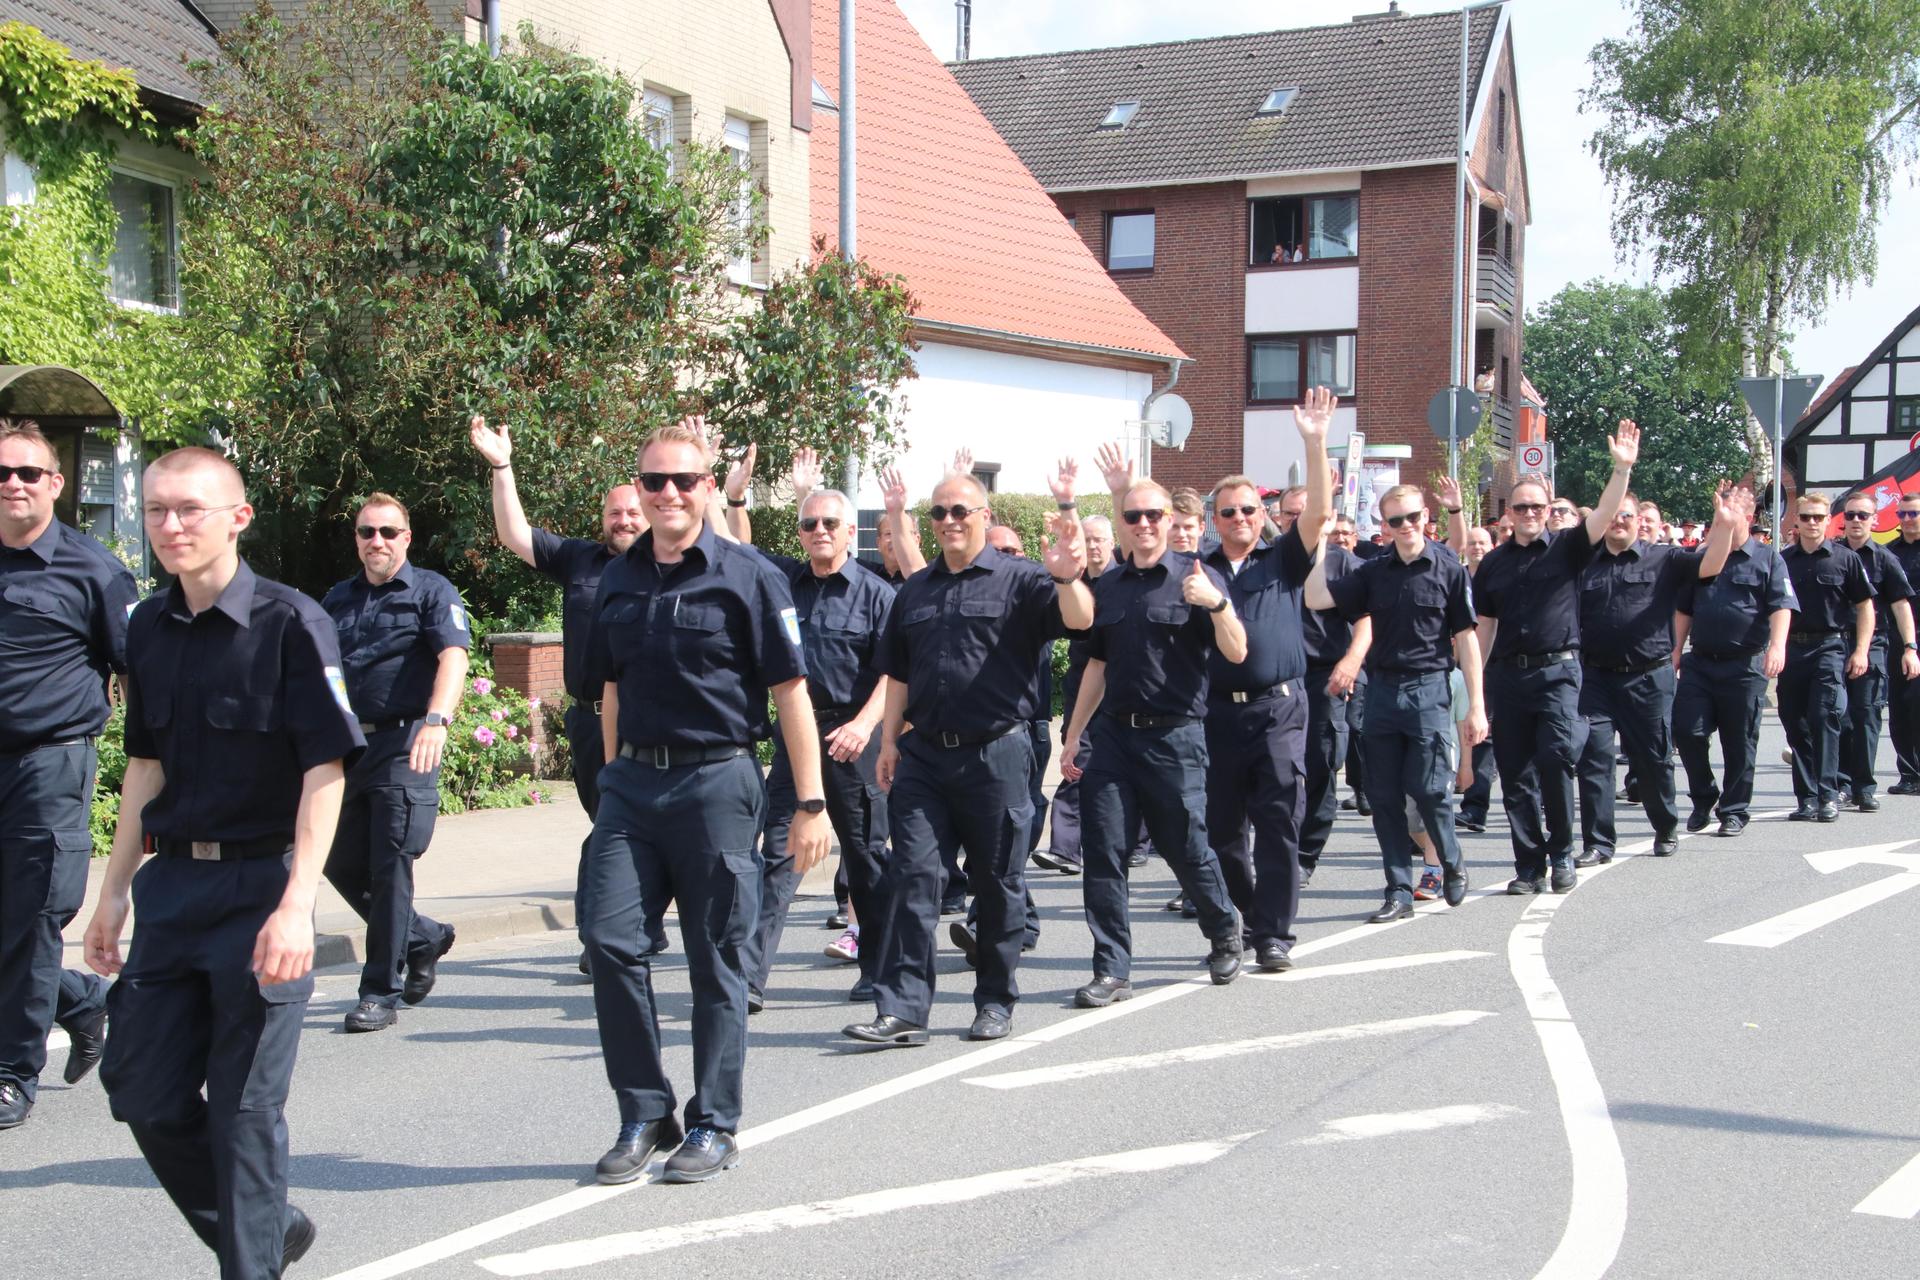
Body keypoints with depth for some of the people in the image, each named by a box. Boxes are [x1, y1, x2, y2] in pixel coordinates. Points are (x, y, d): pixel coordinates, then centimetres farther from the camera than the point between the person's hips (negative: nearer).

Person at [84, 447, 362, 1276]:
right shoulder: (149, 627, 7)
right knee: (143, 1091, 10)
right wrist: (115, 888, 15)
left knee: (244, 1104, 1)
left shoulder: (291, 623, -11)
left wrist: (296, 904, -20)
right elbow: (147, 765, 16)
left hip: (259, 886, -6)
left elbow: (325, 771, -14)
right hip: (170, 886, 6)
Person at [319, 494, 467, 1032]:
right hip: (345, 747, 7)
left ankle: (382, 992, 4)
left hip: (403, 747, -6)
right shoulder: (339, 599, 16)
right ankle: (424, 937, 28)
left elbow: (453, 656, -17)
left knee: (390, 867, -5)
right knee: (340, 864, 8)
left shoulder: (431, 591, -2)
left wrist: (437, 720, -33)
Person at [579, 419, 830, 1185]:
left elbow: (789, 693, -6)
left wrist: (809, 804, -9)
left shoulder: (746, 577, -4)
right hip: (631, 784, 4)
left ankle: (714, 1126, 16)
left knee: (716, 958, 3)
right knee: (609, 937, -5)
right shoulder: (619, 581, 11)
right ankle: (643, 1115, 10)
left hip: (717, 784, -4)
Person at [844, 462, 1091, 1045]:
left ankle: (995, 1002, 19)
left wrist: (1067, 579, -39)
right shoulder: (915, 590, 15)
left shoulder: (1019, 579, -2)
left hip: (997, 752, -4)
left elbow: (1079, 620, -19)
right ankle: (901, 1008, -1)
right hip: (923, 755, 4)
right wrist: (890, 739, 11)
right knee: (911, 877, -2)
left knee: (998, 882, 6)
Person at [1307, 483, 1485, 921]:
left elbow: (1465, 638, -1)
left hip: (1428, 689, -4)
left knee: (1429, 789, -7)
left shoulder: (1448, 569, -1)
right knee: (1384, 795, 3)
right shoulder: (1374, 572, 8)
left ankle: (1451, 865, 20)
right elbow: (1315, 598, 0)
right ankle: (1399, 891, 12)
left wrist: (1476, 705, -4)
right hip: (1381, 688, 4)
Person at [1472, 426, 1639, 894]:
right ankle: (1529, 867, 12)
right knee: (1515, 774, 4)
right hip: (1507, 675, 3)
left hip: (1557, 671, -3)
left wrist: (1622, 469, -25)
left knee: (1556, 758, -16)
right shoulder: (1494, 563, 12)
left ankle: (1561, 854, 2)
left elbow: (1604, 516, -12)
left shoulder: (1566, 549, 4)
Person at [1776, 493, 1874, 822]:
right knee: (1795, 725, 5)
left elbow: (1865, 606, 3)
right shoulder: (1782, 560, 7)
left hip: (1830, 647, -3)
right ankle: (1807, 797, 12)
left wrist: (1861, 650, -5)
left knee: (1824, 718, -12)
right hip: (1791, 649, 3)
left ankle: (1827, 796, -8)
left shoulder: (1845, 558, 1)